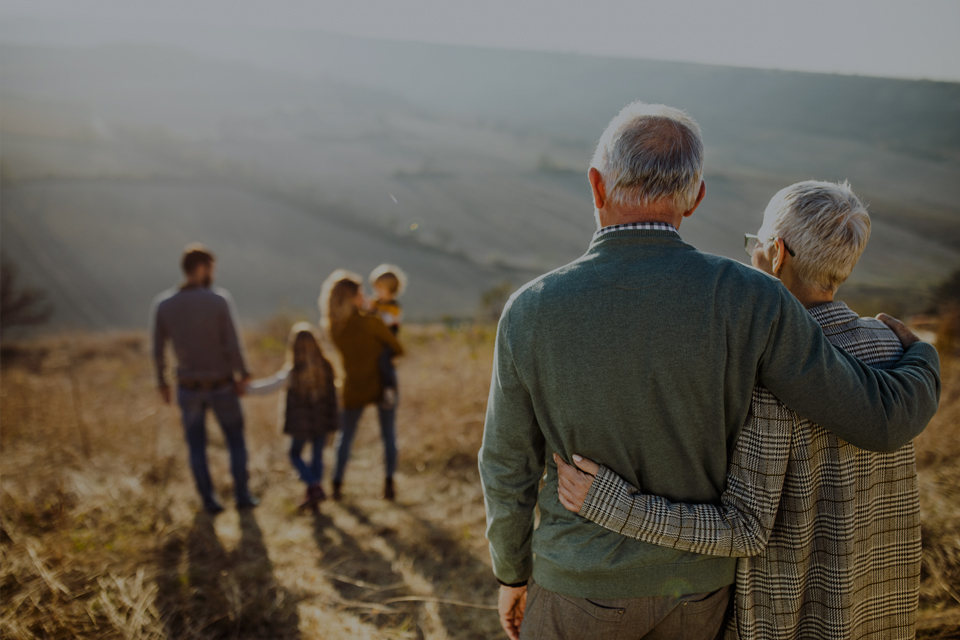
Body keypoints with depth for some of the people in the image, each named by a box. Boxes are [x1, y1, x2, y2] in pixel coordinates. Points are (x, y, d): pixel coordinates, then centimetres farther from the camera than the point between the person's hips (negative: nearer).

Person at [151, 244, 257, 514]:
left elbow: (158, 351, -3)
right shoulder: (220, 299, -18)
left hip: (189, 389, 2)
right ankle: (242, 495, 21)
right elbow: (233, 345, -20)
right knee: (236, 440, 17)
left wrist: (162, 383, 11)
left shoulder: (162, 304, -9)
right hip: (222, 387, -2)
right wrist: (242, 375, -5)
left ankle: (208, 500, 20)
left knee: (197, 445, 17)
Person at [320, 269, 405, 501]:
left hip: (354, 388, 3)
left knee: (345, 435, 17)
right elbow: (398, 349, -10)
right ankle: (389, 484, 10)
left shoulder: (333, 328, -6)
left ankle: (337, 484, 14)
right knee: (388, 435, 12)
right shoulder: (371, 322, -20)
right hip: (382, 385, -3)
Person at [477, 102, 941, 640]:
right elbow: (883, 418, -17)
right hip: (692, 583, 2)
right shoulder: (746, 301, -22)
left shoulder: (531, 312, -21)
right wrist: (922, 359, 8)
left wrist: (511, 575, 9)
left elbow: (509, 470, -10)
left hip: (586, 580, -1)